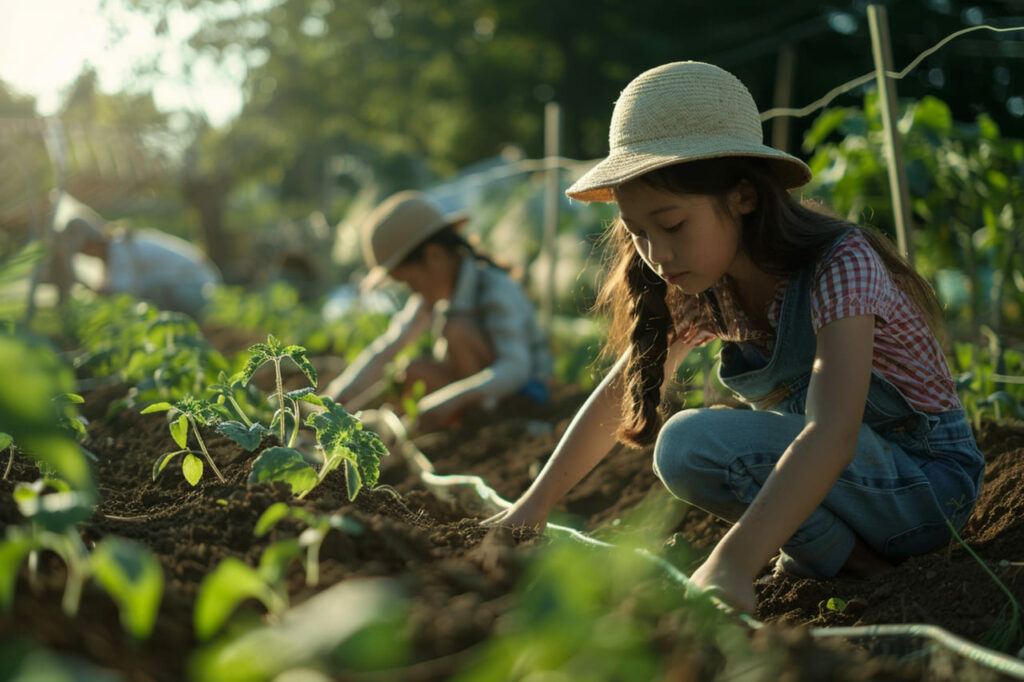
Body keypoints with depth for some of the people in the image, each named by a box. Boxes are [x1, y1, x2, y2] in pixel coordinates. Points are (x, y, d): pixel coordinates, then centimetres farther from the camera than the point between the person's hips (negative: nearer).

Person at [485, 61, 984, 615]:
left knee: (691, 445, -25)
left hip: (929, 482, -8)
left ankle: (845, 557, -8)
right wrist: (534, 505, 1)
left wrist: (731, 564, -53)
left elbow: (831, 433, -41)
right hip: (853, 471, 8)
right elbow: (620, 392, 8)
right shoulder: (706, 287, -2)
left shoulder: (840, 266, -26)